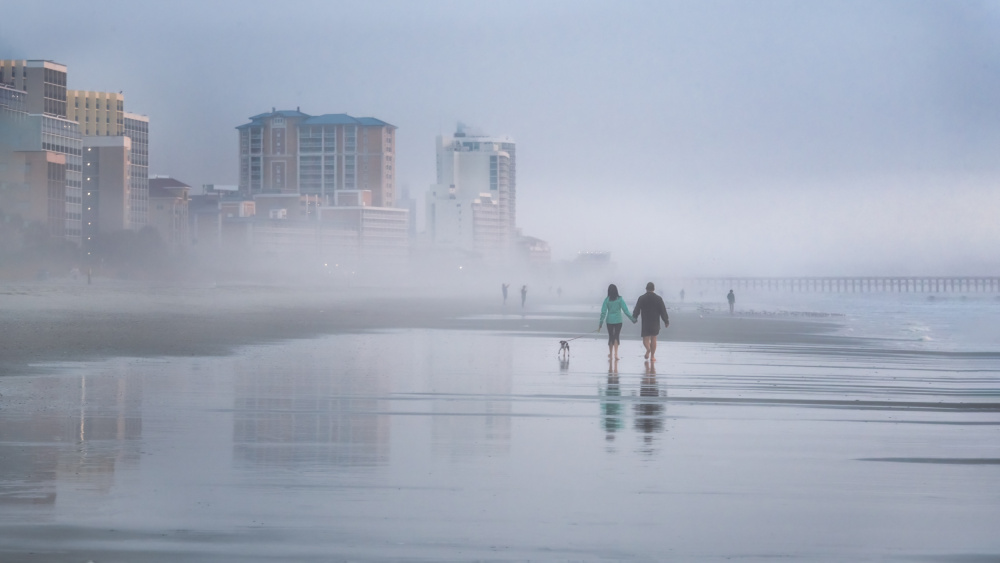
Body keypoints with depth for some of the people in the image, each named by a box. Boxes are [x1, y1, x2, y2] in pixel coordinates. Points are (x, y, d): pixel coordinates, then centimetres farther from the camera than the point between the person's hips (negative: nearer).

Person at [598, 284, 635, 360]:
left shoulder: (607, 300, -4)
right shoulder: (619, 299, -6)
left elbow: (603, 312, -5)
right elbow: (625, 310, -7)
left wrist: (601, 322, 0)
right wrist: (632, 318, 0)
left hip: (609, 321, 1)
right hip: (618, 320, -1)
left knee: (611, 337, 14)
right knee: (616, 336, 2)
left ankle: (610, 354, 25)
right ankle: (616, 353, -13)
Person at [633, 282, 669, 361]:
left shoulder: (641, 298, -2)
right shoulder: (658, 298, -2)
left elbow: (636, 310, 3)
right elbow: (663, 311, -1)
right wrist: (666, 321, 7)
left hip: (645, 322, -1)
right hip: (655, 322, 1)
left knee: (645, 338, 5)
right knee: (653, 338, 10)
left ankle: (648, 348, -27)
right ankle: (652, 356, 11)